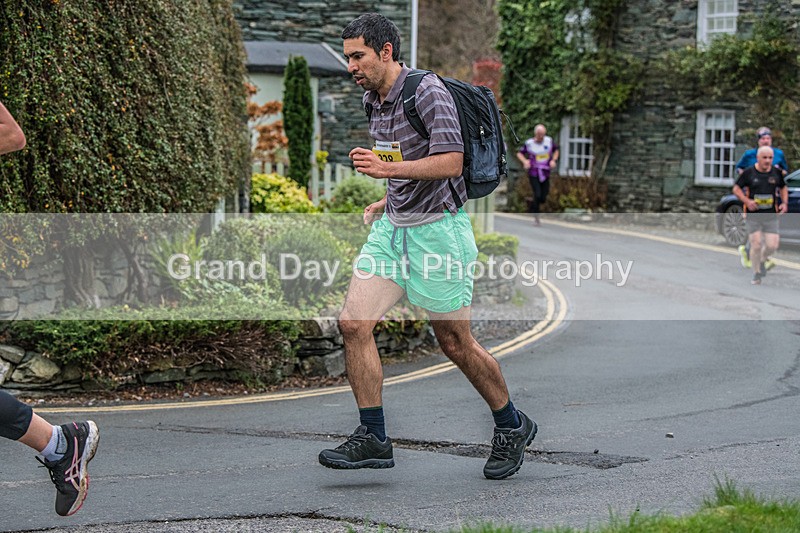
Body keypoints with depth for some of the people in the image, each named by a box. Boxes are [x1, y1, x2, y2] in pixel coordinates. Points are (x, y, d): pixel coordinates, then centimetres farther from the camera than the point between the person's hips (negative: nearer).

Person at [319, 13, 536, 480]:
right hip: (393, 229, 8)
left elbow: (451, 162, -24)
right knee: (354, 323, -6)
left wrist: (389, 169, -32)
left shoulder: (428, 91, -16)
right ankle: (373, 438, 1)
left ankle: (512, 426, 24)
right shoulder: (374, 99, 11)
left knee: (455, 342, 2)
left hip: (438, 228, -8)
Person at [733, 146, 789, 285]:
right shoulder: (748, 172, -5)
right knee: (756, 245, -6)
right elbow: (736, 189, 2)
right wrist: (747, 201, -14)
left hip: (771, 216, 2)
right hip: (753, 216, -2)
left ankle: (761, 260, 28)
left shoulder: (777, 172, 4)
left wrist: (784, 203, 2)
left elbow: (783, 188, 19)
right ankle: (756, 274, 12)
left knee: (772, 245, -5)